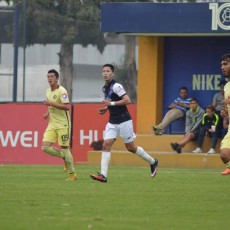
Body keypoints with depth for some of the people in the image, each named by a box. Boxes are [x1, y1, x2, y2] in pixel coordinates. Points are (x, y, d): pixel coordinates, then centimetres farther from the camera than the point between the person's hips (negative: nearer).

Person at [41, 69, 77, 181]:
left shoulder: (62, 91, -13)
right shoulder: (48, 91, 12)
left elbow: (67, 106, -24)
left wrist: (51, 103, -25)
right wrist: (47, 113, 9)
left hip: (63, 124, -7)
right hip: (52, 124, 7)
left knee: (64, 148, -5)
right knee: (45, 147, -6)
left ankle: (72, 174, 7)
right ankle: (64, 157, 18)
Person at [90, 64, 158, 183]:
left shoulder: (116, 86, -14)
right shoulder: (105, 88, 13)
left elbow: (127, 100, -23)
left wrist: (111, 103, -23)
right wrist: (106, 108, 10)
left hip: (124, 121, -7)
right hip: (112, 122, 7)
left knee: (131, 147, 3)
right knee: (106, 145, -10)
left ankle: (152, 162, 26)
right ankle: (103, 175, -17)